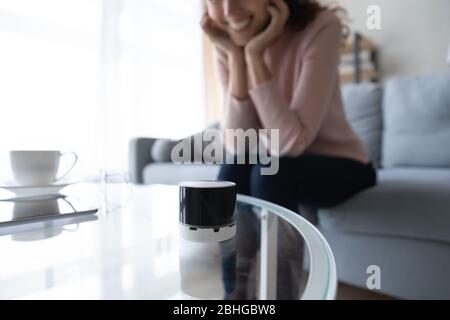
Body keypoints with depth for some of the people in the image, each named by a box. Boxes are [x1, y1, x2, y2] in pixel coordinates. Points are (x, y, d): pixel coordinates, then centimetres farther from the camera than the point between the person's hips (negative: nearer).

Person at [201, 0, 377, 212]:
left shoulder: (320, 27, -22)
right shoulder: (228, 46, -9)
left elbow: (292, 142, -30)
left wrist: (254, 54, -31)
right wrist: (235, 55, -25)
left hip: (342, 166, -3)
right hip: (283, 165, 4)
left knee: (269, 172, -30)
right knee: (234, 169, -25)